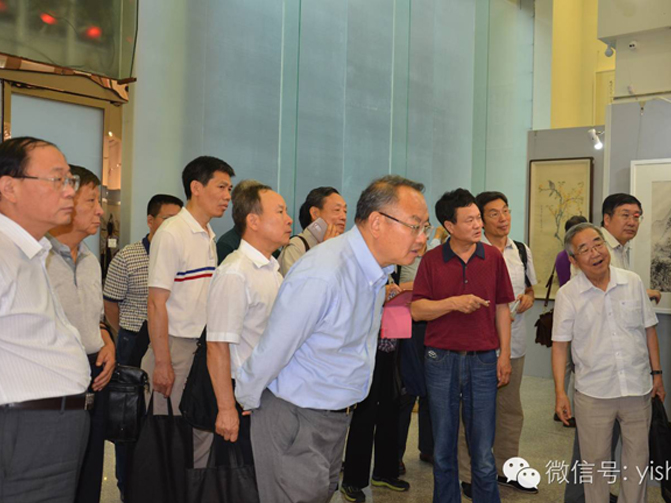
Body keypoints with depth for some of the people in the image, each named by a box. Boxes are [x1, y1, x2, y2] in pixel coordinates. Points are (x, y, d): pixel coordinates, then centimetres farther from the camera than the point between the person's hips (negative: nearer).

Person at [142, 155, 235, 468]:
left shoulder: (209, 237, 12)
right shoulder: (171, 234, -12)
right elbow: (156, 303, -15)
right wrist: (162, 363, -17)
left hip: (204, 347, 8)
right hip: (176, 347, -8)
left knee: (204, 432, 13)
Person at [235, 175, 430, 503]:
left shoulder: (375, 267, 0)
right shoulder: (320, 277, -31)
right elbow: (270, 353, -21)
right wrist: (247, 401, -8)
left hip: (337, 415, 8)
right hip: (295, 420, -8)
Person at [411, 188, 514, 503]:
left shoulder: (493, 257, 3)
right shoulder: (431, 260, 0)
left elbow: (502, 309, 6)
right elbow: (417, 310, -5)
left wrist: (505, 355, 2)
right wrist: (455, 303, -19)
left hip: (482, 361, 0)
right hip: (441, 361, 0)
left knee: (483, 451, 4)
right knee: (443, 447, 11)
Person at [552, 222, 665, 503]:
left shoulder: (633, 283, 0)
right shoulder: (567, 295, -7)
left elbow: (649, 330, 8)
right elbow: (560, 345, -4)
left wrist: (657, 373, 8)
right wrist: (559, 392, -7)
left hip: (638, 388, 2)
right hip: (594, 393, -2)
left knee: (637, 460, 15)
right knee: (596, 461, 11)